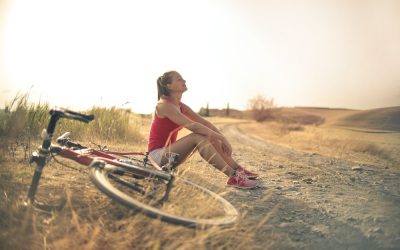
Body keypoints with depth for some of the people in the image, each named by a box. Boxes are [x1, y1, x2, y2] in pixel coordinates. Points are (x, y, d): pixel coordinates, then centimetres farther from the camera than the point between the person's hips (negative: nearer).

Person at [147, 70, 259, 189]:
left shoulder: (180, 106, 9)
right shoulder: (164, 105, -18)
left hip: (168, 151, 9)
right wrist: (221, 138, -24)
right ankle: (233, 177, -29)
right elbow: (193, 126, -27)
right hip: (158, 154, -8)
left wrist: (223, 138, -9)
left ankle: (238, 169, -4)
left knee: (210, 136, -4)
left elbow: (204, 122, 3)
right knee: (198, 136, -27)